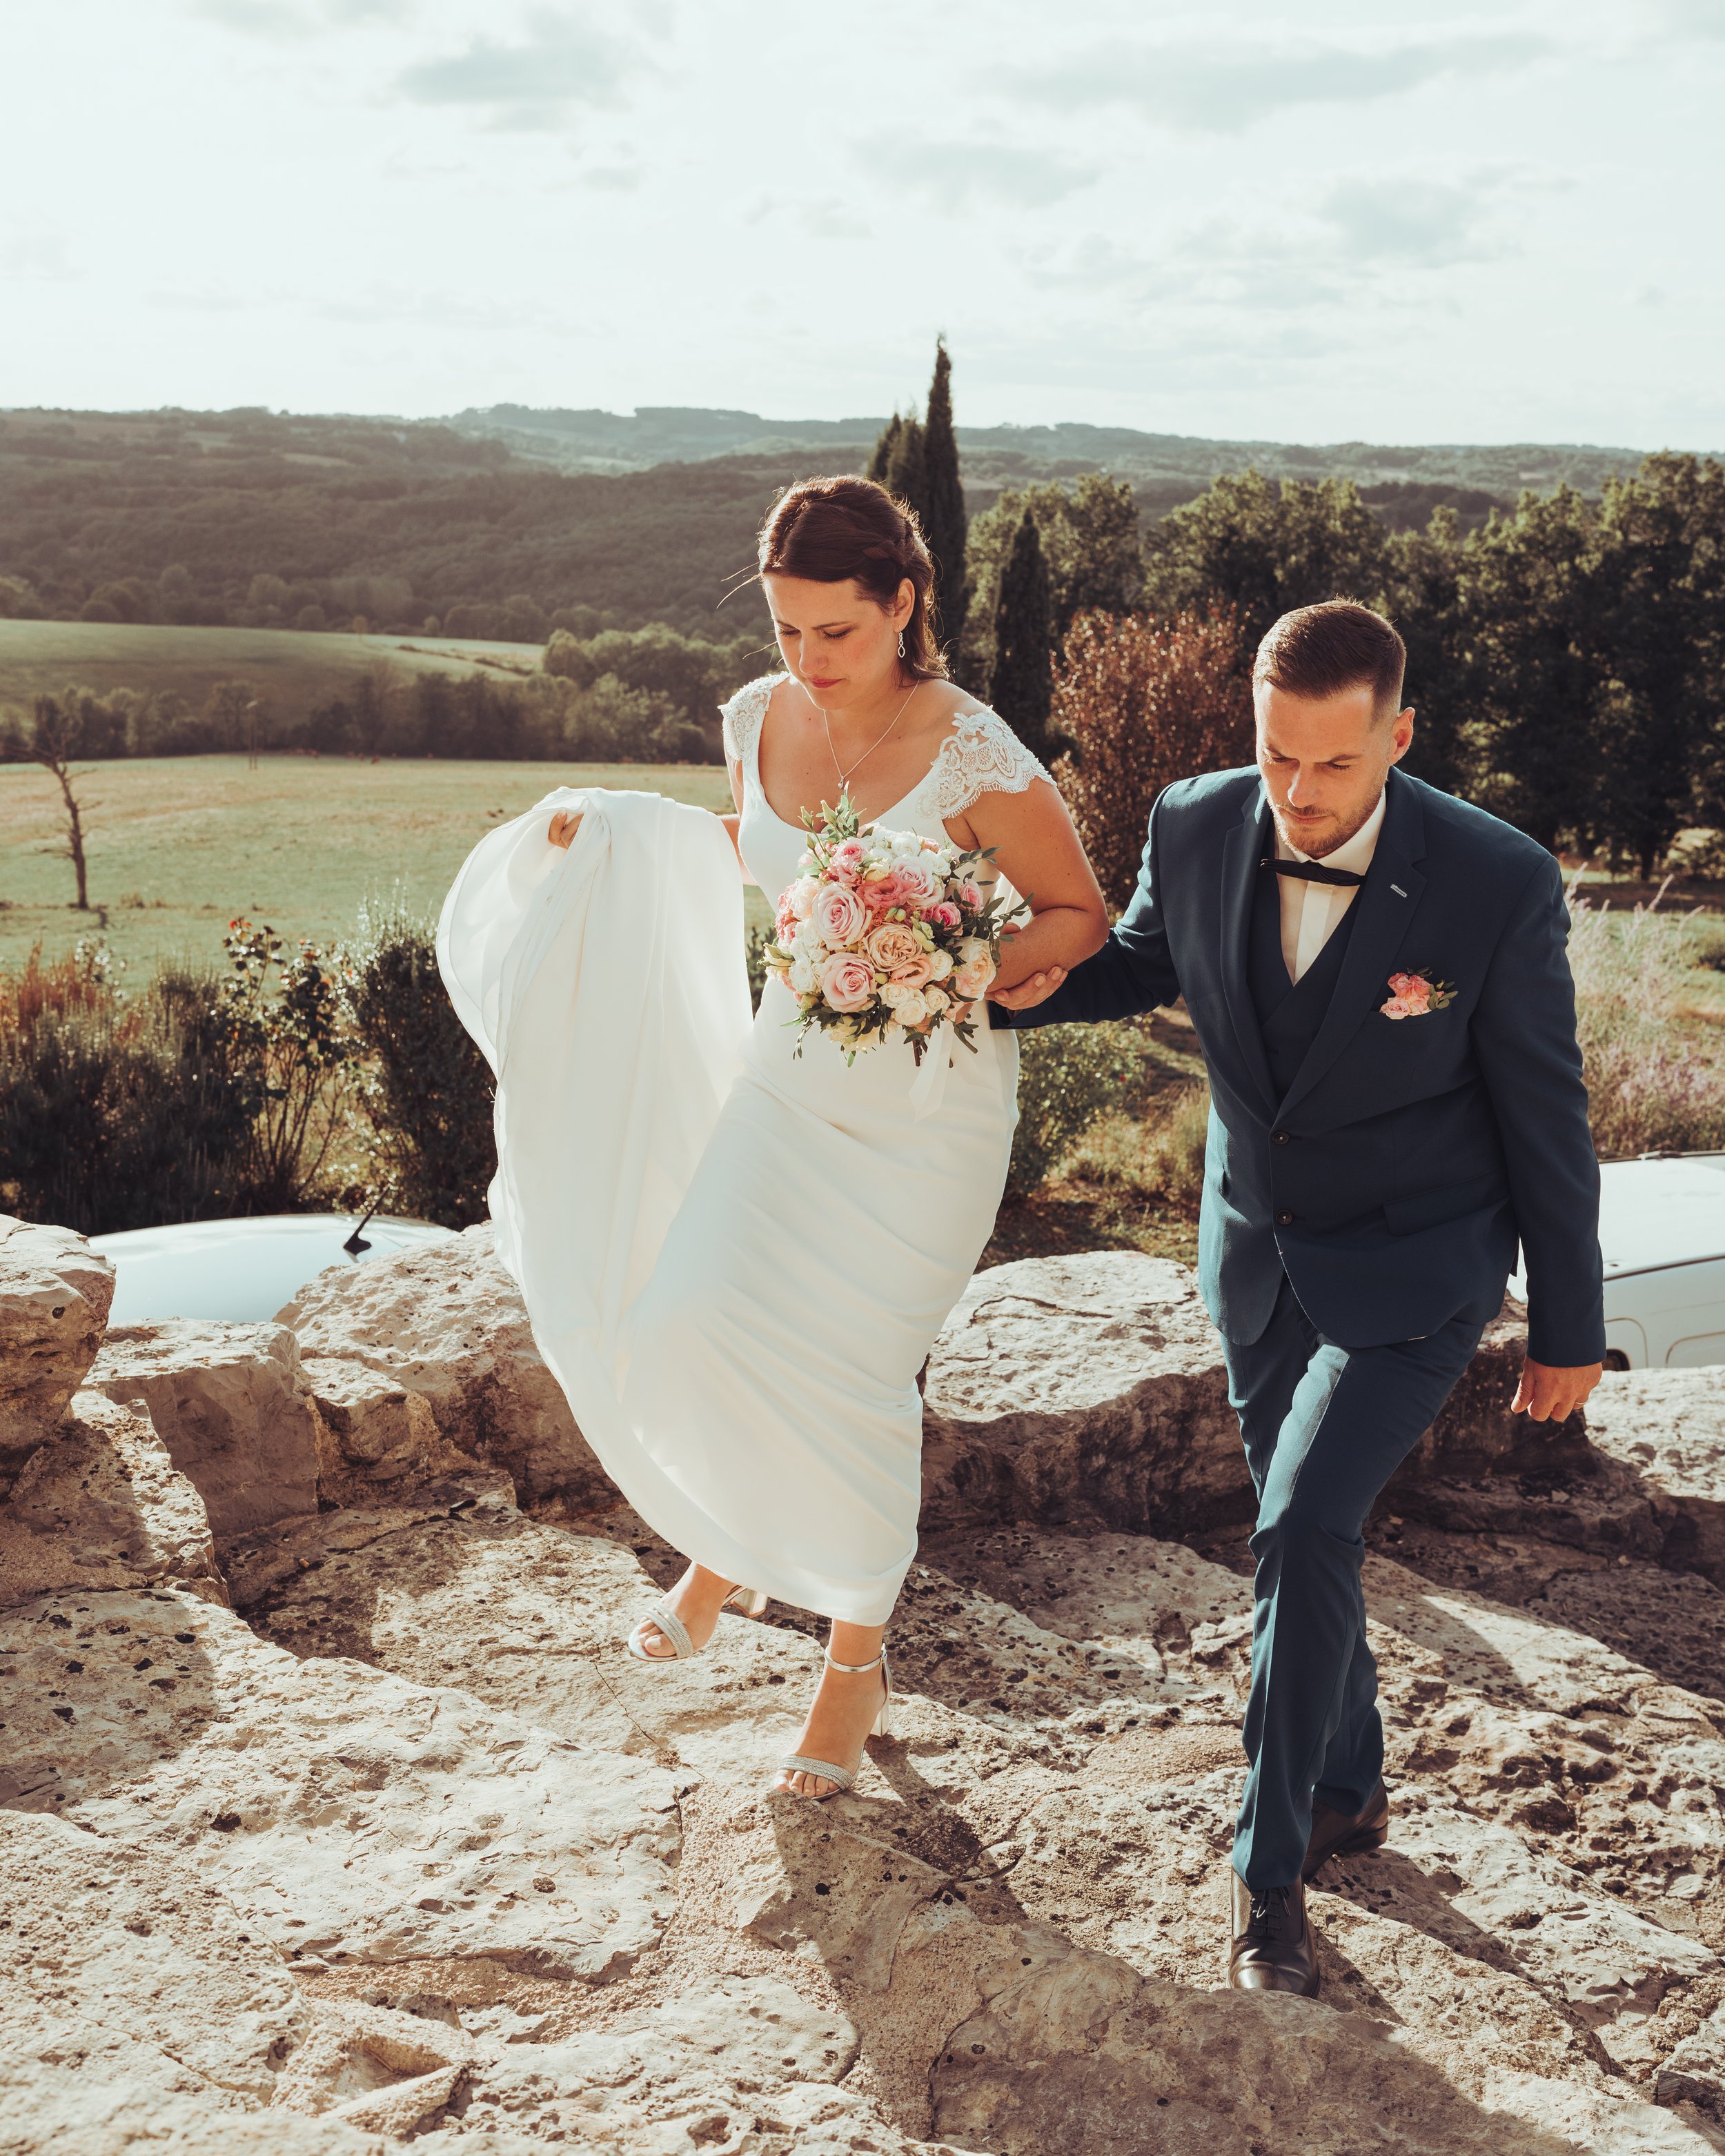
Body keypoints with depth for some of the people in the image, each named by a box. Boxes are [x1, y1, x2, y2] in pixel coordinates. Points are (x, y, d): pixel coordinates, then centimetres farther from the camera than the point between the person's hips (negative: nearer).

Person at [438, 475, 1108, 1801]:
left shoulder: (975, 758, -20)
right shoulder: (760, 720, -4)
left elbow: (1080, 917, -8)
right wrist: (618, 833, 5)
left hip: (929, 1110, -4)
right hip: (784, 1078, 5)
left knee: (852, 1371, 0)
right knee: (690, 1328, -5)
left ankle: (859, 1655, 25)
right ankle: (729, 1540, 29)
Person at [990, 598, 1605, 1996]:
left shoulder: (1498, 883, -23)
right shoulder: (1195, 829, -13)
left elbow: (1545, 1112, -12)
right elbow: (1146, 964, 9)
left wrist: (1568, 1331, -4)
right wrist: (1033, 985, -14)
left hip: (1414, 1266, -4)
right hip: (1260, 1250, 5)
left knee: (1304, 1529, -16)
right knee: (1305, 1535, 17)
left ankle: (1272, 1867, 3)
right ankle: (1349, 1789, 41)